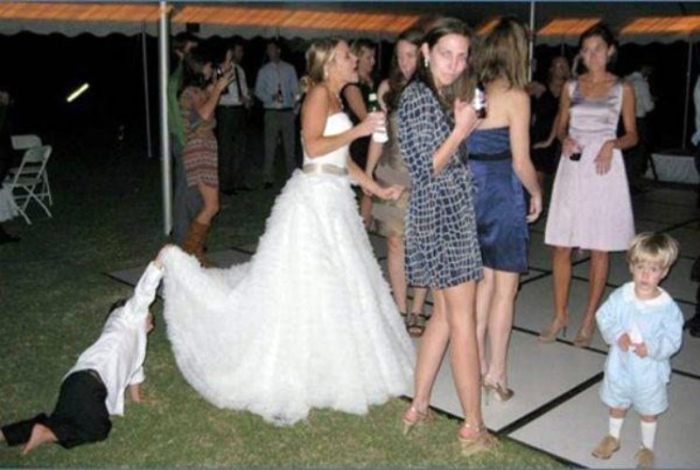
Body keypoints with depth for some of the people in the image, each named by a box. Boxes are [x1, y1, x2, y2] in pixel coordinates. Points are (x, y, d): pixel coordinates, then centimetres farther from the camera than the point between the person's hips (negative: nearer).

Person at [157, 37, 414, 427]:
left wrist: (377, 189, 20)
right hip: (315, 198, -9)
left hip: (333, 201, 10)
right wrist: (358, 130, -17)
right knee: (299, 288, -7)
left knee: (331, 287, 14)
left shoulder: (335, 99, 18)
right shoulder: (320, 93, -8)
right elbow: (314, 146, -20)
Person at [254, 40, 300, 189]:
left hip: (288, 111, 1)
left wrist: (296, 105, -3)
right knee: (270, 146, -2)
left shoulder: (289, 69, 10)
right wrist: (271, 97, -14)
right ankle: (268, 178, 4)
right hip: (272, 111, -1)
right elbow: (258, 91, 3)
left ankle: (292, 175, 12)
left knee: (290, 145, 4)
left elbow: (295, 89, 10)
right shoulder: (264, 71, 7)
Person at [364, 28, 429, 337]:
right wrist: (368, 172, 10)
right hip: (392, 175, 3)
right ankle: (400, 309, 15)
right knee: (395, 242, 4)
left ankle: (417, 311, 16)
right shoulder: (388, 88, 6)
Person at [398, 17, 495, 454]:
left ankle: (418, 408, 25)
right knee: (463, 321, -1)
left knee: (445, 313, 15)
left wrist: (463, 123, 8)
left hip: (450, 214, 10)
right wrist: (461, 130, -13)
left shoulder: (441, 96, 14)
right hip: (443, 216, -10)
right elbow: (426, 169, -19)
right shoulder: (417, 97, -14)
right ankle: (474, 428, 10)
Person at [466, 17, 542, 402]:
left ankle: (477, 363, 26)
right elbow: (521, 162, -12)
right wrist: (536, 193, 5)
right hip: (503, 195, -6)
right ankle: (495, 374, 13)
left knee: (484, 281, 17)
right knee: (505, 288, 5)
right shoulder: (515, 97, -12)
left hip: (470, 192, 6)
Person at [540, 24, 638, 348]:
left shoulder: (623, 89, 3)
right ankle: (560, 316, 15)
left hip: (604, 169, -2)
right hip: (572, 167, 2)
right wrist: (564, 140, -8)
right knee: (561, 245, 2)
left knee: (600, 248, 3)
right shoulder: (571, 87, 9)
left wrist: (612, 144, -15)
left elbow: (632, 135, 5)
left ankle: (589, 320, 14)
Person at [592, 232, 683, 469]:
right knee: (616, 405, 24)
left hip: (650, 371, -2)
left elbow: (673, 340, -15)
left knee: (649, 411, 20)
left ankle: (647, 447, 44)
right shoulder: (620, 296, -15)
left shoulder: (668, 307, -21)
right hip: (620, 366, 2)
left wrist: (651, 348, -30)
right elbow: (603, 316, -4)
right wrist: (617, 335, -20)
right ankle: (613, 438, 49)